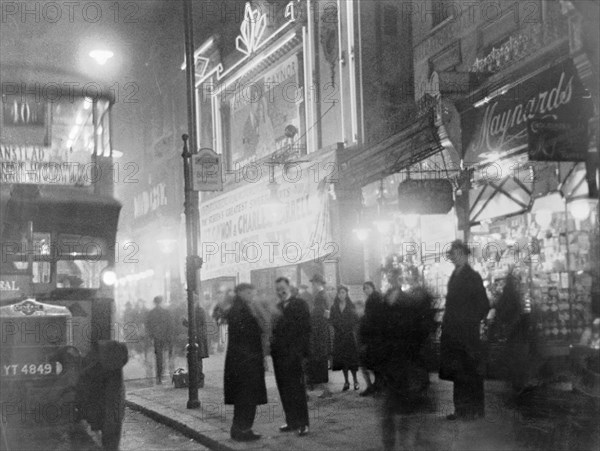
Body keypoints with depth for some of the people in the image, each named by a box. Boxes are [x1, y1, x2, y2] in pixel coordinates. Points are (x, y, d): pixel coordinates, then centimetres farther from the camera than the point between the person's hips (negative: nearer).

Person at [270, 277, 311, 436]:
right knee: (284, 390, 8)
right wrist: (272, 349, 3)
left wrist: (302, 351, -16)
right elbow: (274, 331, 15)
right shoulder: (276, 307, 15)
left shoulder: (299, 304, -3)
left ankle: (303, 423, 3)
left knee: (297, 389, -2)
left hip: (293, 355, -6)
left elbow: (305, 329, -9)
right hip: (279, 354, 6)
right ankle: (292, 421, 16)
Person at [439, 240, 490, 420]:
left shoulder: (472, 277, -7)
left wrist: (472, 323, -8)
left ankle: (475, 409, 3)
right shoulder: (454, 276, 17)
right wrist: (447, 325, 11)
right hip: (453, 333, 7)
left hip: (467, 333, -7)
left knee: (470, 372, -3)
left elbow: (484, 305, -8)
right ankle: (461, 409, 13)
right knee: (457, 373, 8)